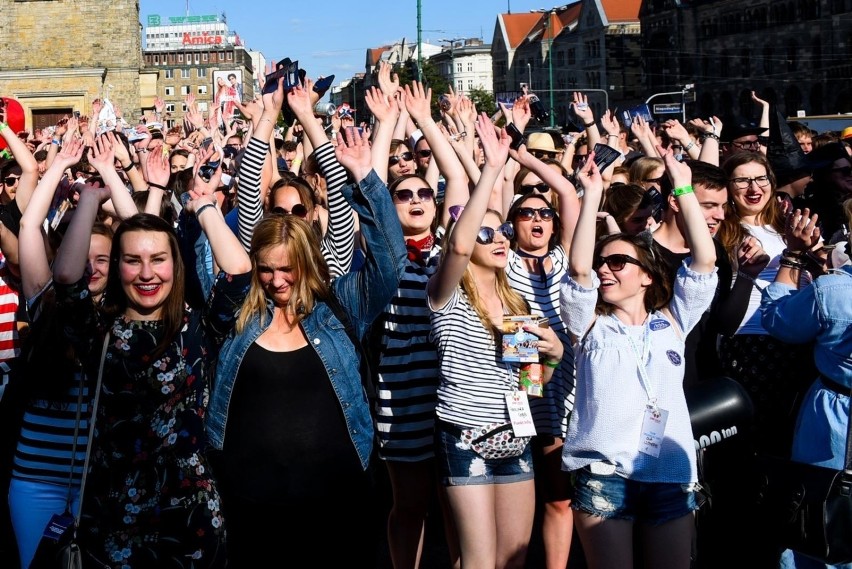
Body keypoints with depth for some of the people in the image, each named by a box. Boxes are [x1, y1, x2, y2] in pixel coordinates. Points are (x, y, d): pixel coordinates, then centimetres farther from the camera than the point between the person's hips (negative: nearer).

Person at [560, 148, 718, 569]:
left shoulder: (672, 323, 12)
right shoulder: (591, 326, 9)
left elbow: (705, 260, 2)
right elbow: (578, 269, -7)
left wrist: (683, 188, -1)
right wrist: (593, 195, -8)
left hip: (671, 475, 2)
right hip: (603, 474, -1)